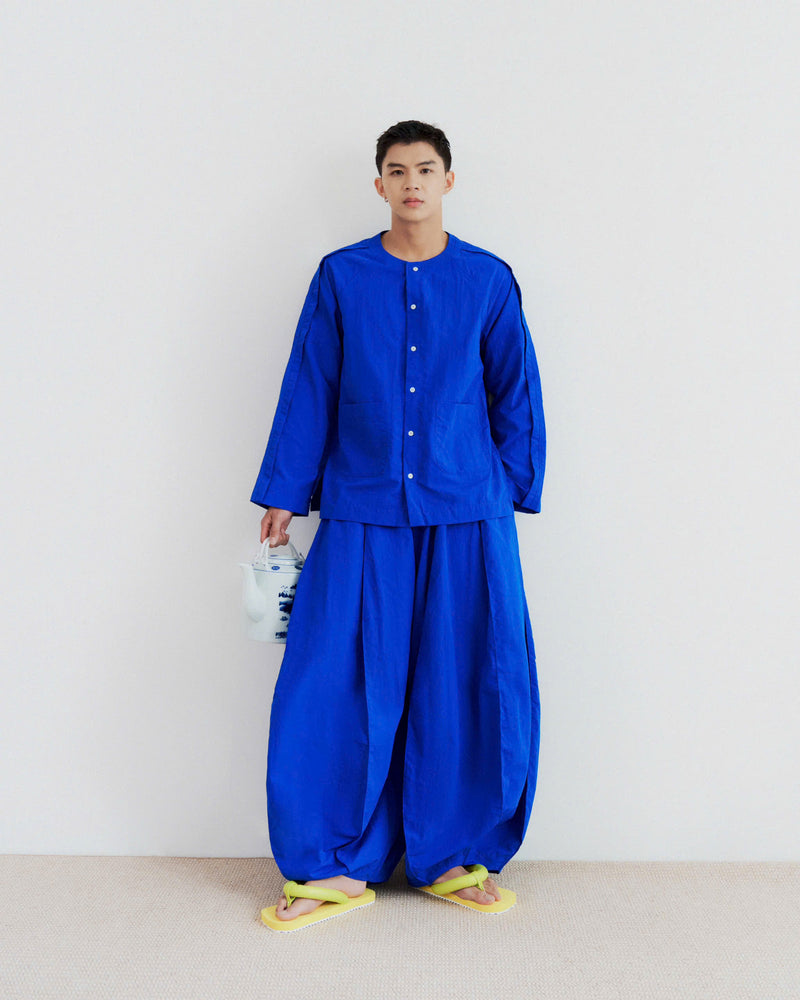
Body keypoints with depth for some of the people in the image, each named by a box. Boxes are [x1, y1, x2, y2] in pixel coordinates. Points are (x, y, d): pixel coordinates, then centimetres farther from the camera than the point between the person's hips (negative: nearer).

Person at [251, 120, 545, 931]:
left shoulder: (488, 280, 6)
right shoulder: (340, 277, 5)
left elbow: (516, 395, 10)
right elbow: (307, 393, 7)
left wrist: (511, 490, 8)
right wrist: (284, 496, 7)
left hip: (467, 518, 1)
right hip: (362, 515, 0)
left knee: (470, 688, 3)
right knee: (334, 689, -1)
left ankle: (455, 859, 22)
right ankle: (333, 869, 16)